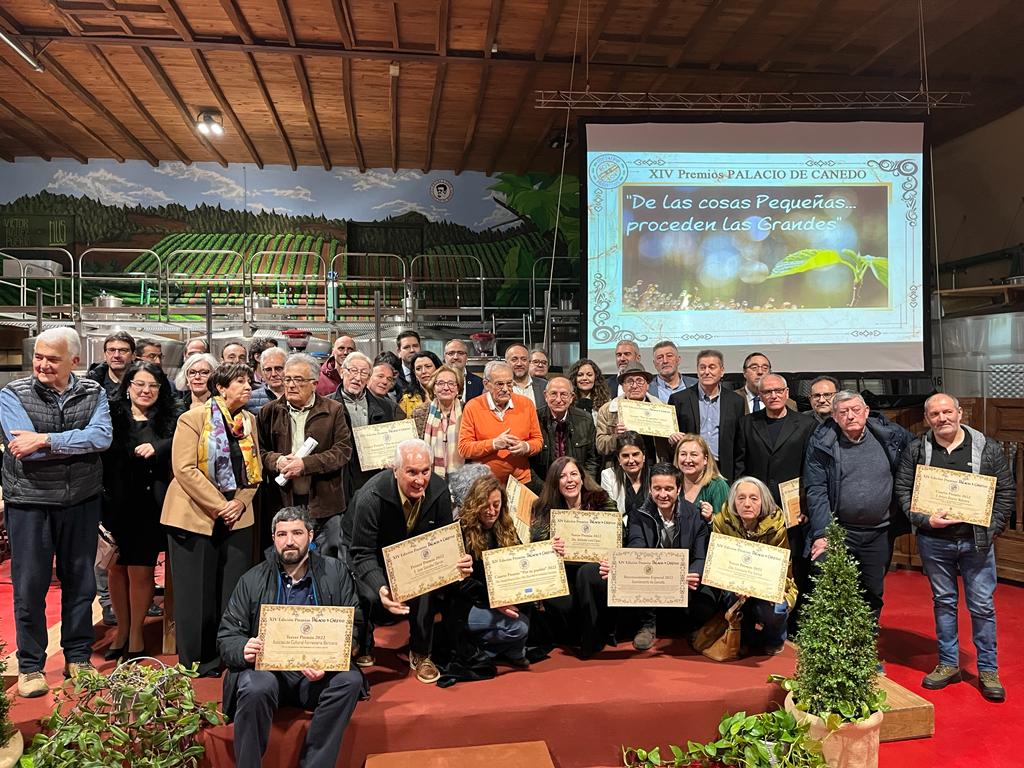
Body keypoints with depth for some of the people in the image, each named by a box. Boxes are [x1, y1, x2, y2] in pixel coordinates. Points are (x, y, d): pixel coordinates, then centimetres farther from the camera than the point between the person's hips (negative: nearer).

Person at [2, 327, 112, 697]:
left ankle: (78, 658, 27)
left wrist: (47, 439, -22)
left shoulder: (93, 393, 1)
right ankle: (30, 666, 23)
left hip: (81, 502, 2)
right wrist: (79, 443, -15)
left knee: (80, 581, 11)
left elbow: (102, 436, -16)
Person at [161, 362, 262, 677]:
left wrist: (240, 503, -6)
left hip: (237, 518, 5)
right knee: (196, 592, 3)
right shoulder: (193, 418, -7)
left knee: (233, 590, 6)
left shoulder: (249, 421, 9)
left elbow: (254, 469, 10)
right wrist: (219, 506, -17)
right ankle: (195, 662, 16)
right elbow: (184, 469, -15)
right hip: (195, 517, -5)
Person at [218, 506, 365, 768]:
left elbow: (355, 626, 2)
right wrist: (243, 649, -18)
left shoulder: (336, 572, 6)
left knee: (350, 680, -29)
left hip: (320, 672, 1)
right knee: (255, 688, -33)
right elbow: (226, 636, 8)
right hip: (267, 667, 0)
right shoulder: (252, 580, 7)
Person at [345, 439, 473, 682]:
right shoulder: (371, 497, -34)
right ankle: (362, 648, 9)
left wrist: (459, 561, -33)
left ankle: (420, 654, 2)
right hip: (373, 556, -3)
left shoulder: (438, 490, -22)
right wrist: (381, 588, -47)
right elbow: (362, 554, -28)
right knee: (372, 598, -27)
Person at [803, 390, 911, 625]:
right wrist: (821, 534, -17)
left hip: (880, 533, 3)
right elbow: (815, 491, -10)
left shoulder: (891, 435, -1)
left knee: (873, 595, 15)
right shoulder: (821, 444, -8)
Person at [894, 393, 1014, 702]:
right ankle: (948, 664, 25)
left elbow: (1006, 492, 2)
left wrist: (992, 528, -5)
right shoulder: (916, 450, -1)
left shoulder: (988, 448, -2)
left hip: (976, 541, -1)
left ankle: (988, 670, 20)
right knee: (943, 602, 12)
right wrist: (925, 519, -11)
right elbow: (903, 490, 1)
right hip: (934, 541, 1)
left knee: (982, 606, 6)